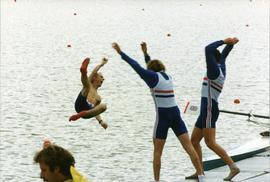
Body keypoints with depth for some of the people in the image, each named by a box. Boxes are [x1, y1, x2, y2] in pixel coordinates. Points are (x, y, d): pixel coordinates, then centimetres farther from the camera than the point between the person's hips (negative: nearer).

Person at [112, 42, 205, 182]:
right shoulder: (167, 77, 17)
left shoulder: (154, 77, -2)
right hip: (175, 114, 5)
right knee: (189, 147, -1)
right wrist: (145, 53, 40)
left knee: (157, 151, 6)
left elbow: (137, 66, -8)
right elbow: (152, 67, 36)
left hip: (163, 116, -5)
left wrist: (121, 53, -6)